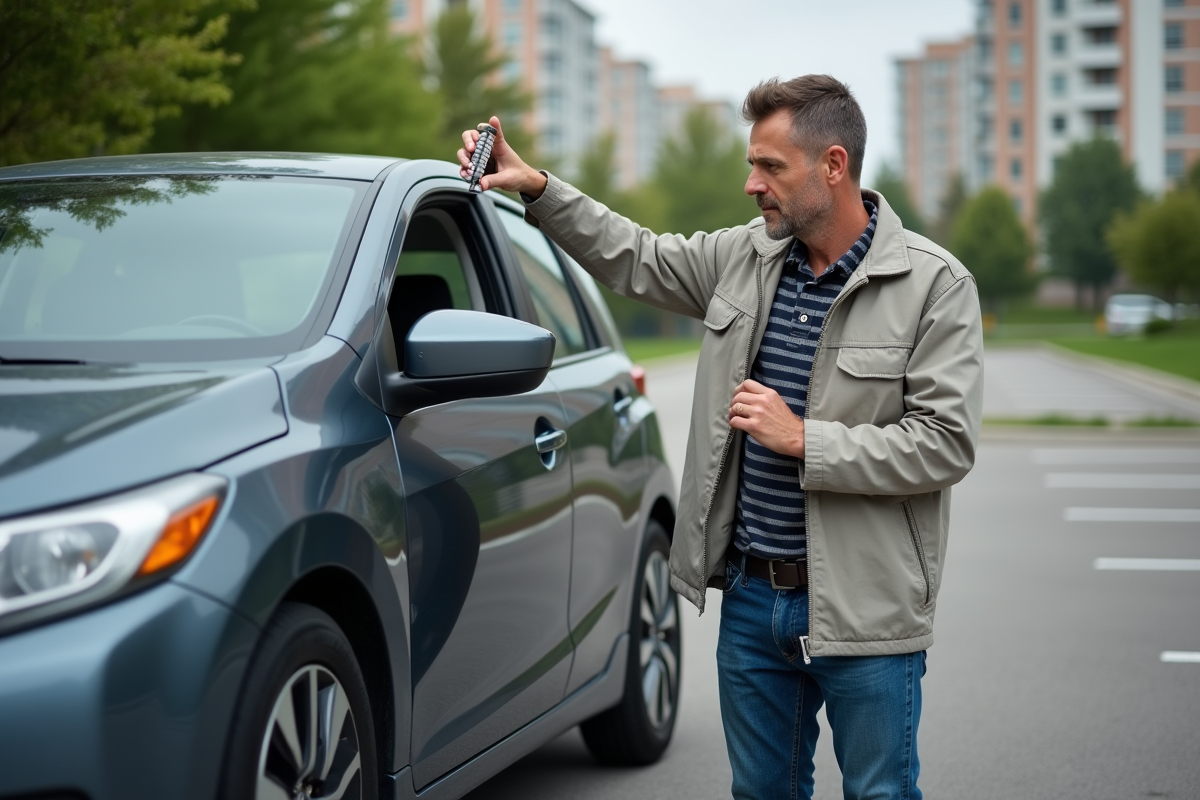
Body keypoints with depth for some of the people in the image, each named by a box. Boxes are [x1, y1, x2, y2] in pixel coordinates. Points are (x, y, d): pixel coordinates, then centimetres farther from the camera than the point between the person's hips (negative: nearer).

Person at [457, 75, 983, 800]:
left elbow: (947, 442, -17)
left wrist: (804, 440, -19)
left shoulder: (934, 285, -10)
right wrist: (535, 186, 9)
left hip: (865, 611, -5)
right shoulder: (745, 258, 7)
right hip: (751, 596, 6)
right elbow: (633, 258, 19)